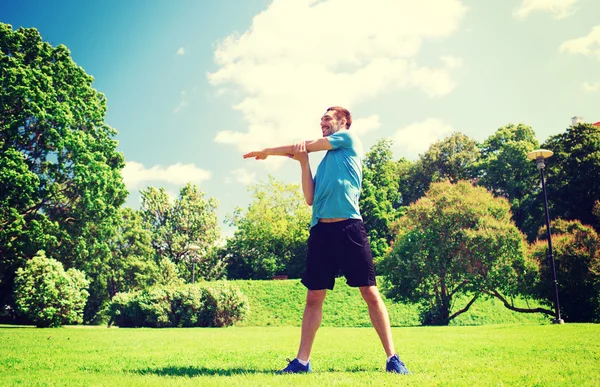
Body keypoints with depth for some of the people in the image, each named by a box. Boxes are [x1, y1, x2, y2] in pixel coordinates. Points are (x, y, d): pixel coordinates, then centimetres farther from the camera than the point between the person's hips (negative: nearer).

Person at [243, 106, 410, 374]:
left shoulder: (350, 140, 10)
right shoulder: (324, 162, 26)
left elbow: (305, 146, 10)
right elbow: (310, 199, 15)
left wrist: (267, 151, 21)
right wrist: (303, 162, 9)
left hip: (349, 227, -6)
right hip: (321, 230, 6)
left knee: (370, 293, -3)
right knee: (313, 298, 4)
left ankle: (393, 359, 5)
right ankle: (302, 361, 10)